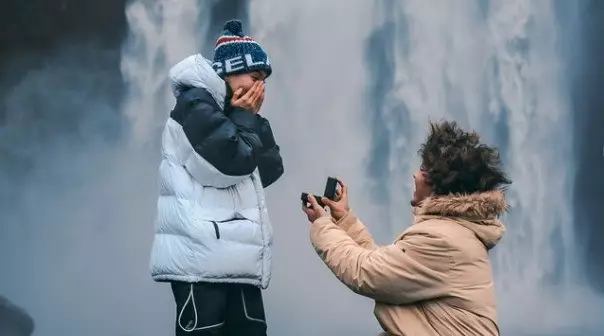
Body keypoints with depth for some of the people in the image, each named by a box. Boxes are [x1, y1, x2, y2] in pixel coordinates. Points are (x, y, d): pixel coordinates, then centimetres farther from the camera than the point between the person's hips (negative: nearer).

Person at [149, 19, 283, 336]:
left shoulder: (230, 112, 24)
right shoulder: (195, 102, -3)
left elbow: (271, 169, 18)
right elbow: (233, 161, -17)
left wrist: (253, 119, 9)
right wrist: (245, 117, 0)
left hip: (235, 261, 9)